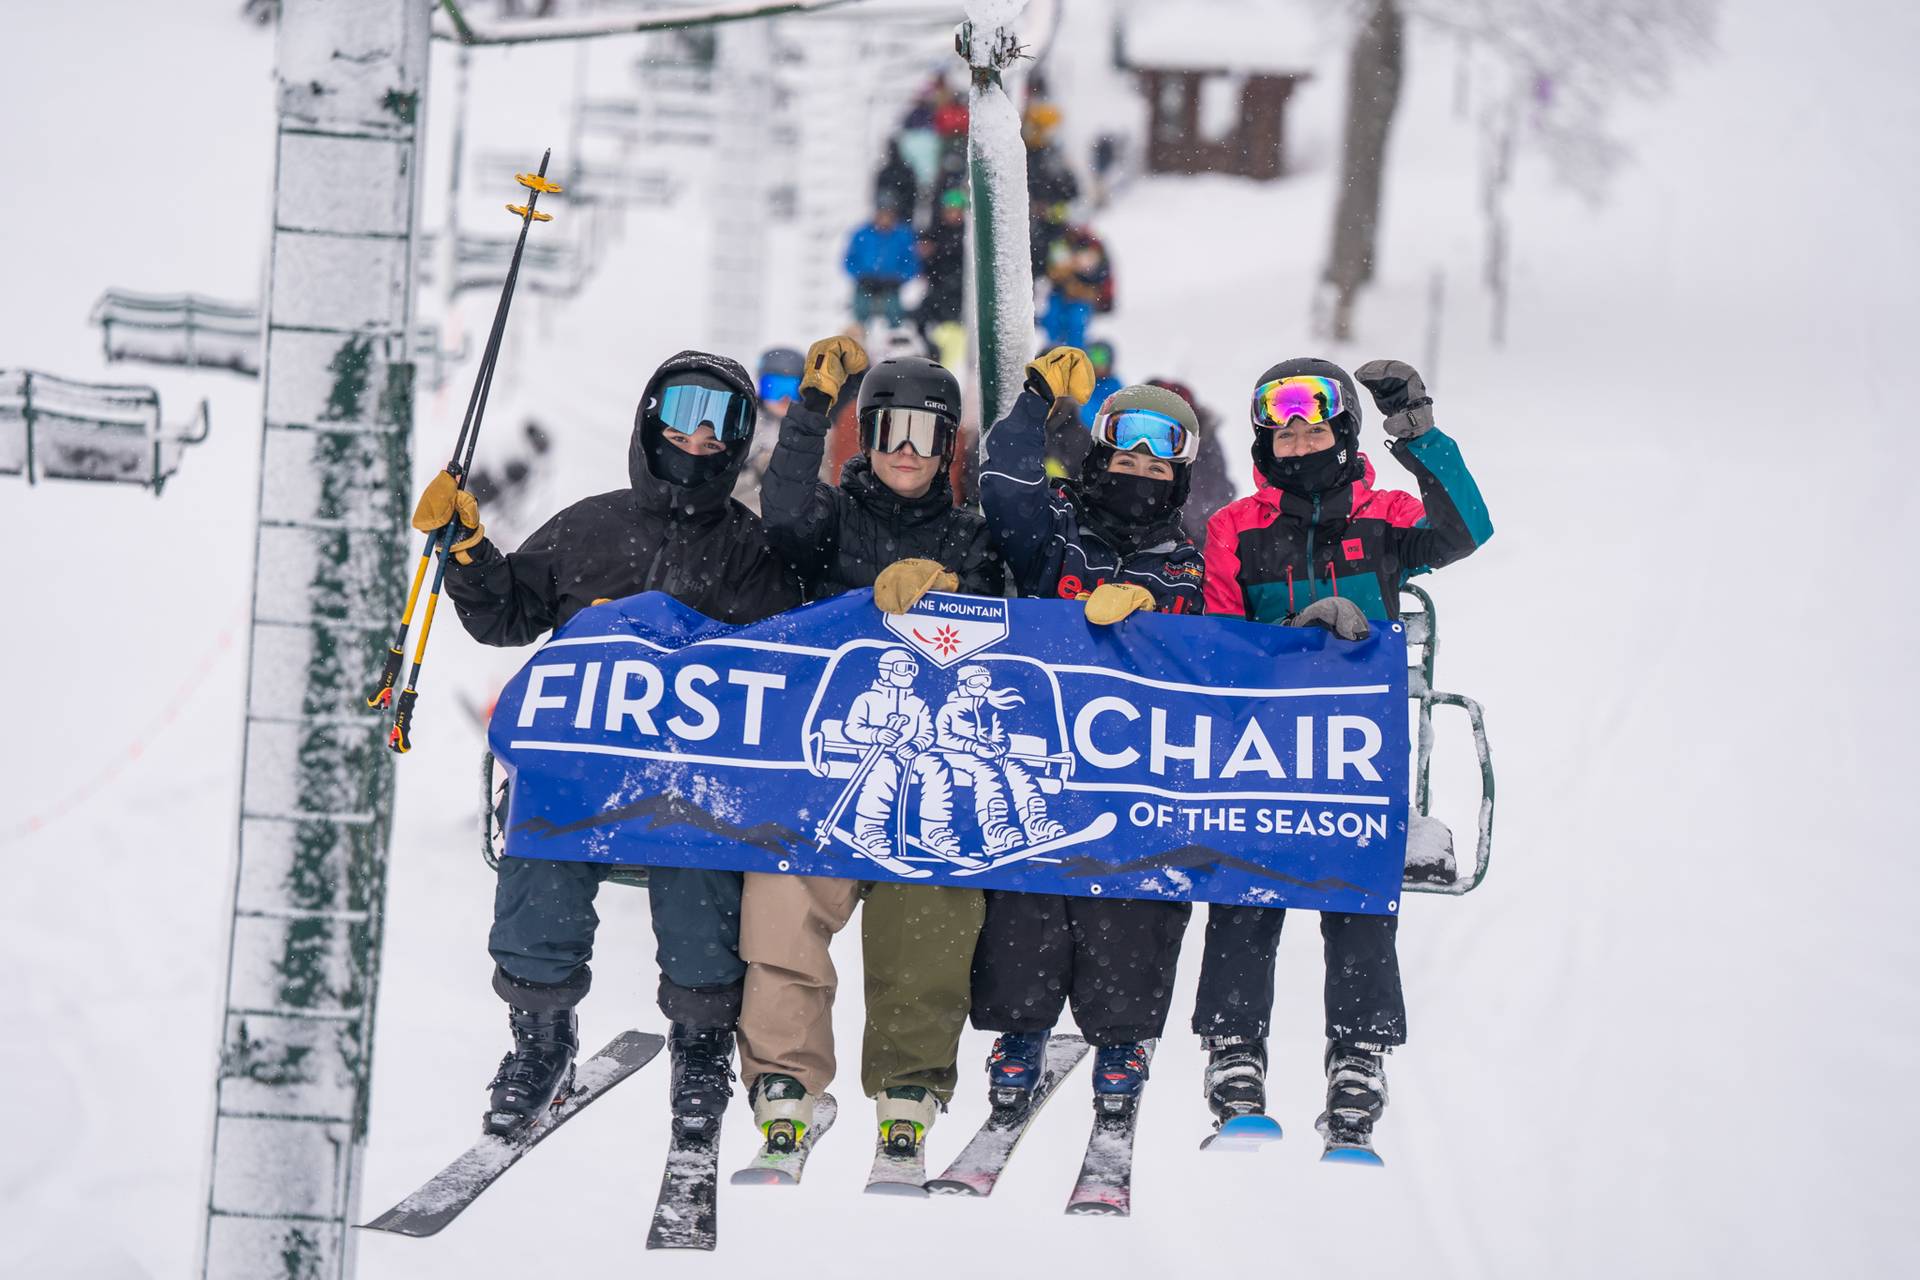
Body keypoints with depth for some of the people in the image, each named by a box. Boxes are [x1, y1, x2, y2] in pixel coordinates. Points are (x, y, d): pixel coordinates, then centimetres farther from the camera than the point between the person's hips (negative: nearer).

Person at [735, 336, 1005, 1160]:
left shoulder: (966, 539, 20)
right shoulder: (837, 513, 14)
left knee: (924, 932, -9)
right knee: (790, 905, -18)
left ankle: (910, 1086, 0)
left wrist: (940, 588, -16)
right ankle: (784, 1079, -17)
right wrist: (814, 405, -12)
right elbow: (787, 517, -10)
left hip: (929, 753, 2)